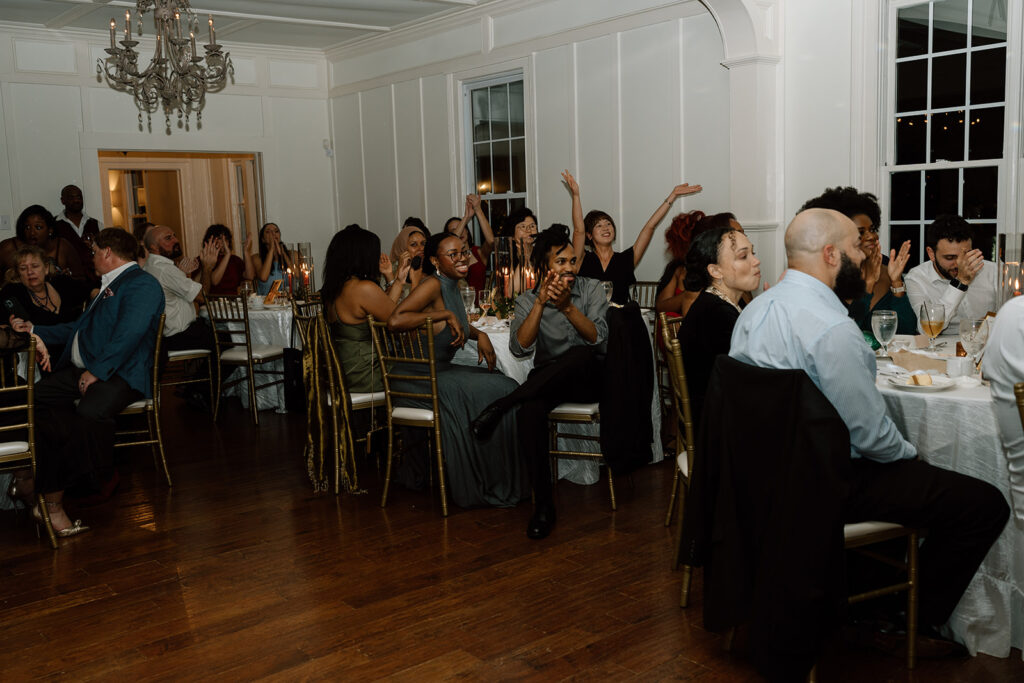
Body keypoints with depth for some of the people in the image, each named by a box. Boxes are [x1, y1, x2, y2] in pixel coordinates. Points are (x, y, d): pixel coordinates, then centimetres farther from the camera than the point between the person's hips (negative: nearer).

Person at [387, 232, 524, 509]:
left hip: (439, 372, 10)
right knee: (498, 393, -14)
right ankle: (488, 486, -1)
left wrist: (479, 335, 9)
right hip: (417, 379, -10)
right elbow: (395, 320, -30)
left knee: (505, 385, 7)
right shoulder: (433, 285, -17)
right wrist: (445, 314, -24)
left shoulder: (451, 285, 11)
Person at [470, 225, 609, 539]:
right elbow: (520, 347, -15)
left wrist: (567, 307, -28)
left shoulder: (591, 288, 0)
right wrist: (540, 303, -25)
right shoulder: (527, 300, 2)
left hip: (588, 376, -1)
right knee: (529, 412, -35)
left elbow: (598, 338, -15)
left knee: (580, 354, -39)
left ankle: (501, 405, -30)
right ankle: (543, 504, -24)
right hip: (548, 380, 1)